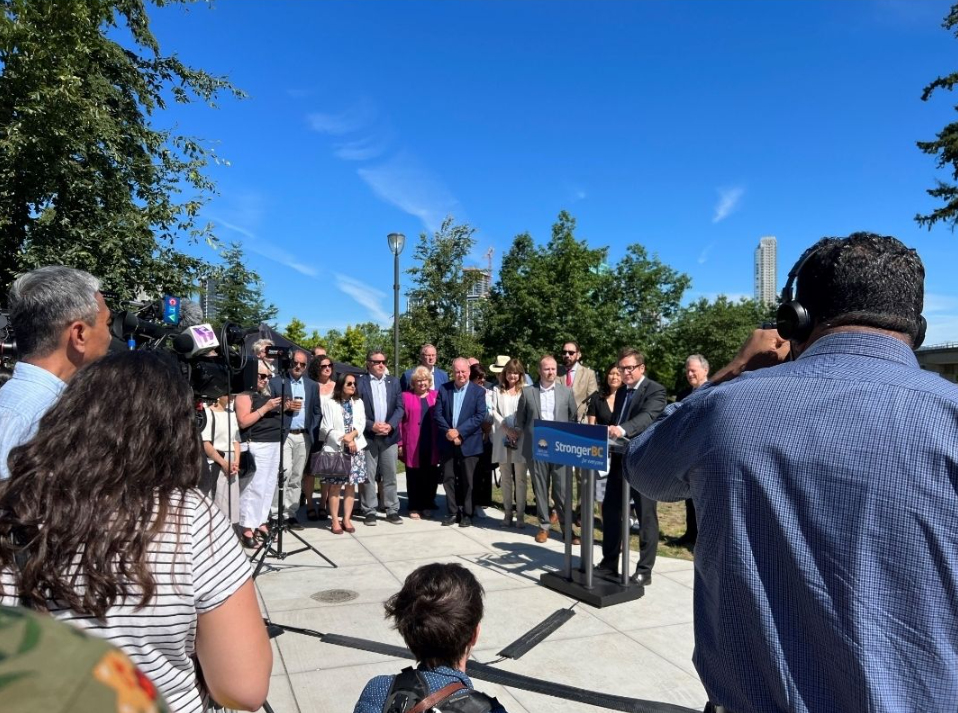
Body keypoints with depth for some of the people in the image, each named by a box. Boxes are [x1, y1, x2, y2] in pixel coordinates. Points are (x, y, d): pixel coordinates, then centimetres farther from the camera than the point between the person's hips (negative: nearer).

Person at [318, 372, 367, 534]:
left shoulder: (358, 403, 13)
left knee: (351, 485, 4)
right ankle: (335, 521, 3)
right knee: (335, 486, -3)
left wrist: (352, 435, -14)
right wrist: (345, 441, -12)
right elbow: (327, 428, -6)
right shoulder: (329, 403, 0)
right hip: (335, 448, -4)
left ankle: (347, 519, 10)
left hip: (355, 448, 4)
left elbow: (361, 423, 4)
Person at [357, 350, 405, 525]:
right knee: (368, 476, 2)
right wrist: (371, 426, -15)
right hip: (368, 435, -2)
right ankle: (369, 511, 10)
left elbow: (399, 407, 6)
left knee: (390, 475, 6)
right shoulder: (360, 382, -1)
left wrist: (390, 425, -9)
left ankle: (392, 510, 13)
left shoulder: (394, 382, 10)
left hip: (390, 435, 3)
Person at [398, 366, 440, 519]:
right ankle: (414, 507, 15)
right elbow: (399, 420, 2)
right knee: (414, 476, 5)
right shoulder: (405, 396, 3)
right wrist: (400, 443, -4)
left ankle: (427, 505, 20)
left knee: (431, 476, 6)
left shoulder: (436, 395, 9)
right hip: (412, 444, -2)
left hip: (432, 444, 2)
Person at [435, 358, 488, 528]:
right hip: (447, 442, 3)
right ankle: (452, 512, 19)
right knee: (448, 479, 8)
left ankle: (467, 514, 17)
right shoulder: (443, 389, 6)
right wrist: (448, 432, -14)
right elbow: (438, 414, 1)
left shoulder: (478, 391, -2)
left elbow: (480, 416, -10)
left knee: (467, 481, 5)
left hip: (469, 443, -2)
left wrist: (459, 432, -16)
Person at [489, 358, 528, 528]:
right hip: (502, 438, 2)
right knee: (506, 478, 8)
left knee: (520, 478, 0)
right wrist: (507, 429, -9)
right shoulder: (497, 390, 10)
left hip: (521, 438, -2)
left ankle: (520, 514, 6)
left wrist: (520, 431, -13)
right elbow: (495, 412, 3)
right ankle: (507, 513, 15)